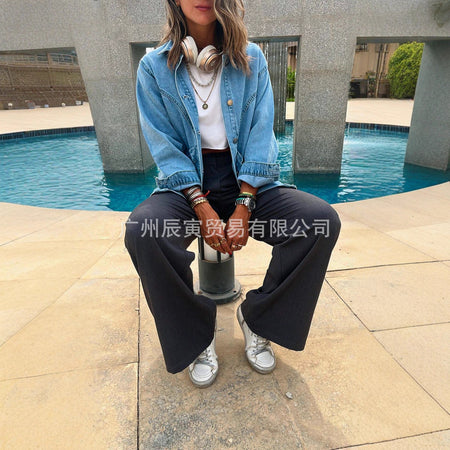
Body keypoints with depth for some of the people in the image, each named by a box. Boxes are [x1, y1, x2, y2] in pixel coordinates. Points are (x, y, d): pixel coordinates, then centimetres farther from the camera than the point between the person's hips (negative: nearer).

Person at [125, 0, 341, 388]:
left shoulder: (251, 59, 8)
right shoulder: (155, 66, 5)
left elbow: (261, 134, -2)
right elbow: (164, 145, -3)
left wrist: (243, 206, -15)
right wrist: (203, 207, -17)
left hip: (245, 178, 2)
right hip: (186, 181, -1)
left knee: (323, 221, -21)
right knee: (141, 230, -32)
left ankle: (258, 317, 2)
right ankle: (197, 334, -5)